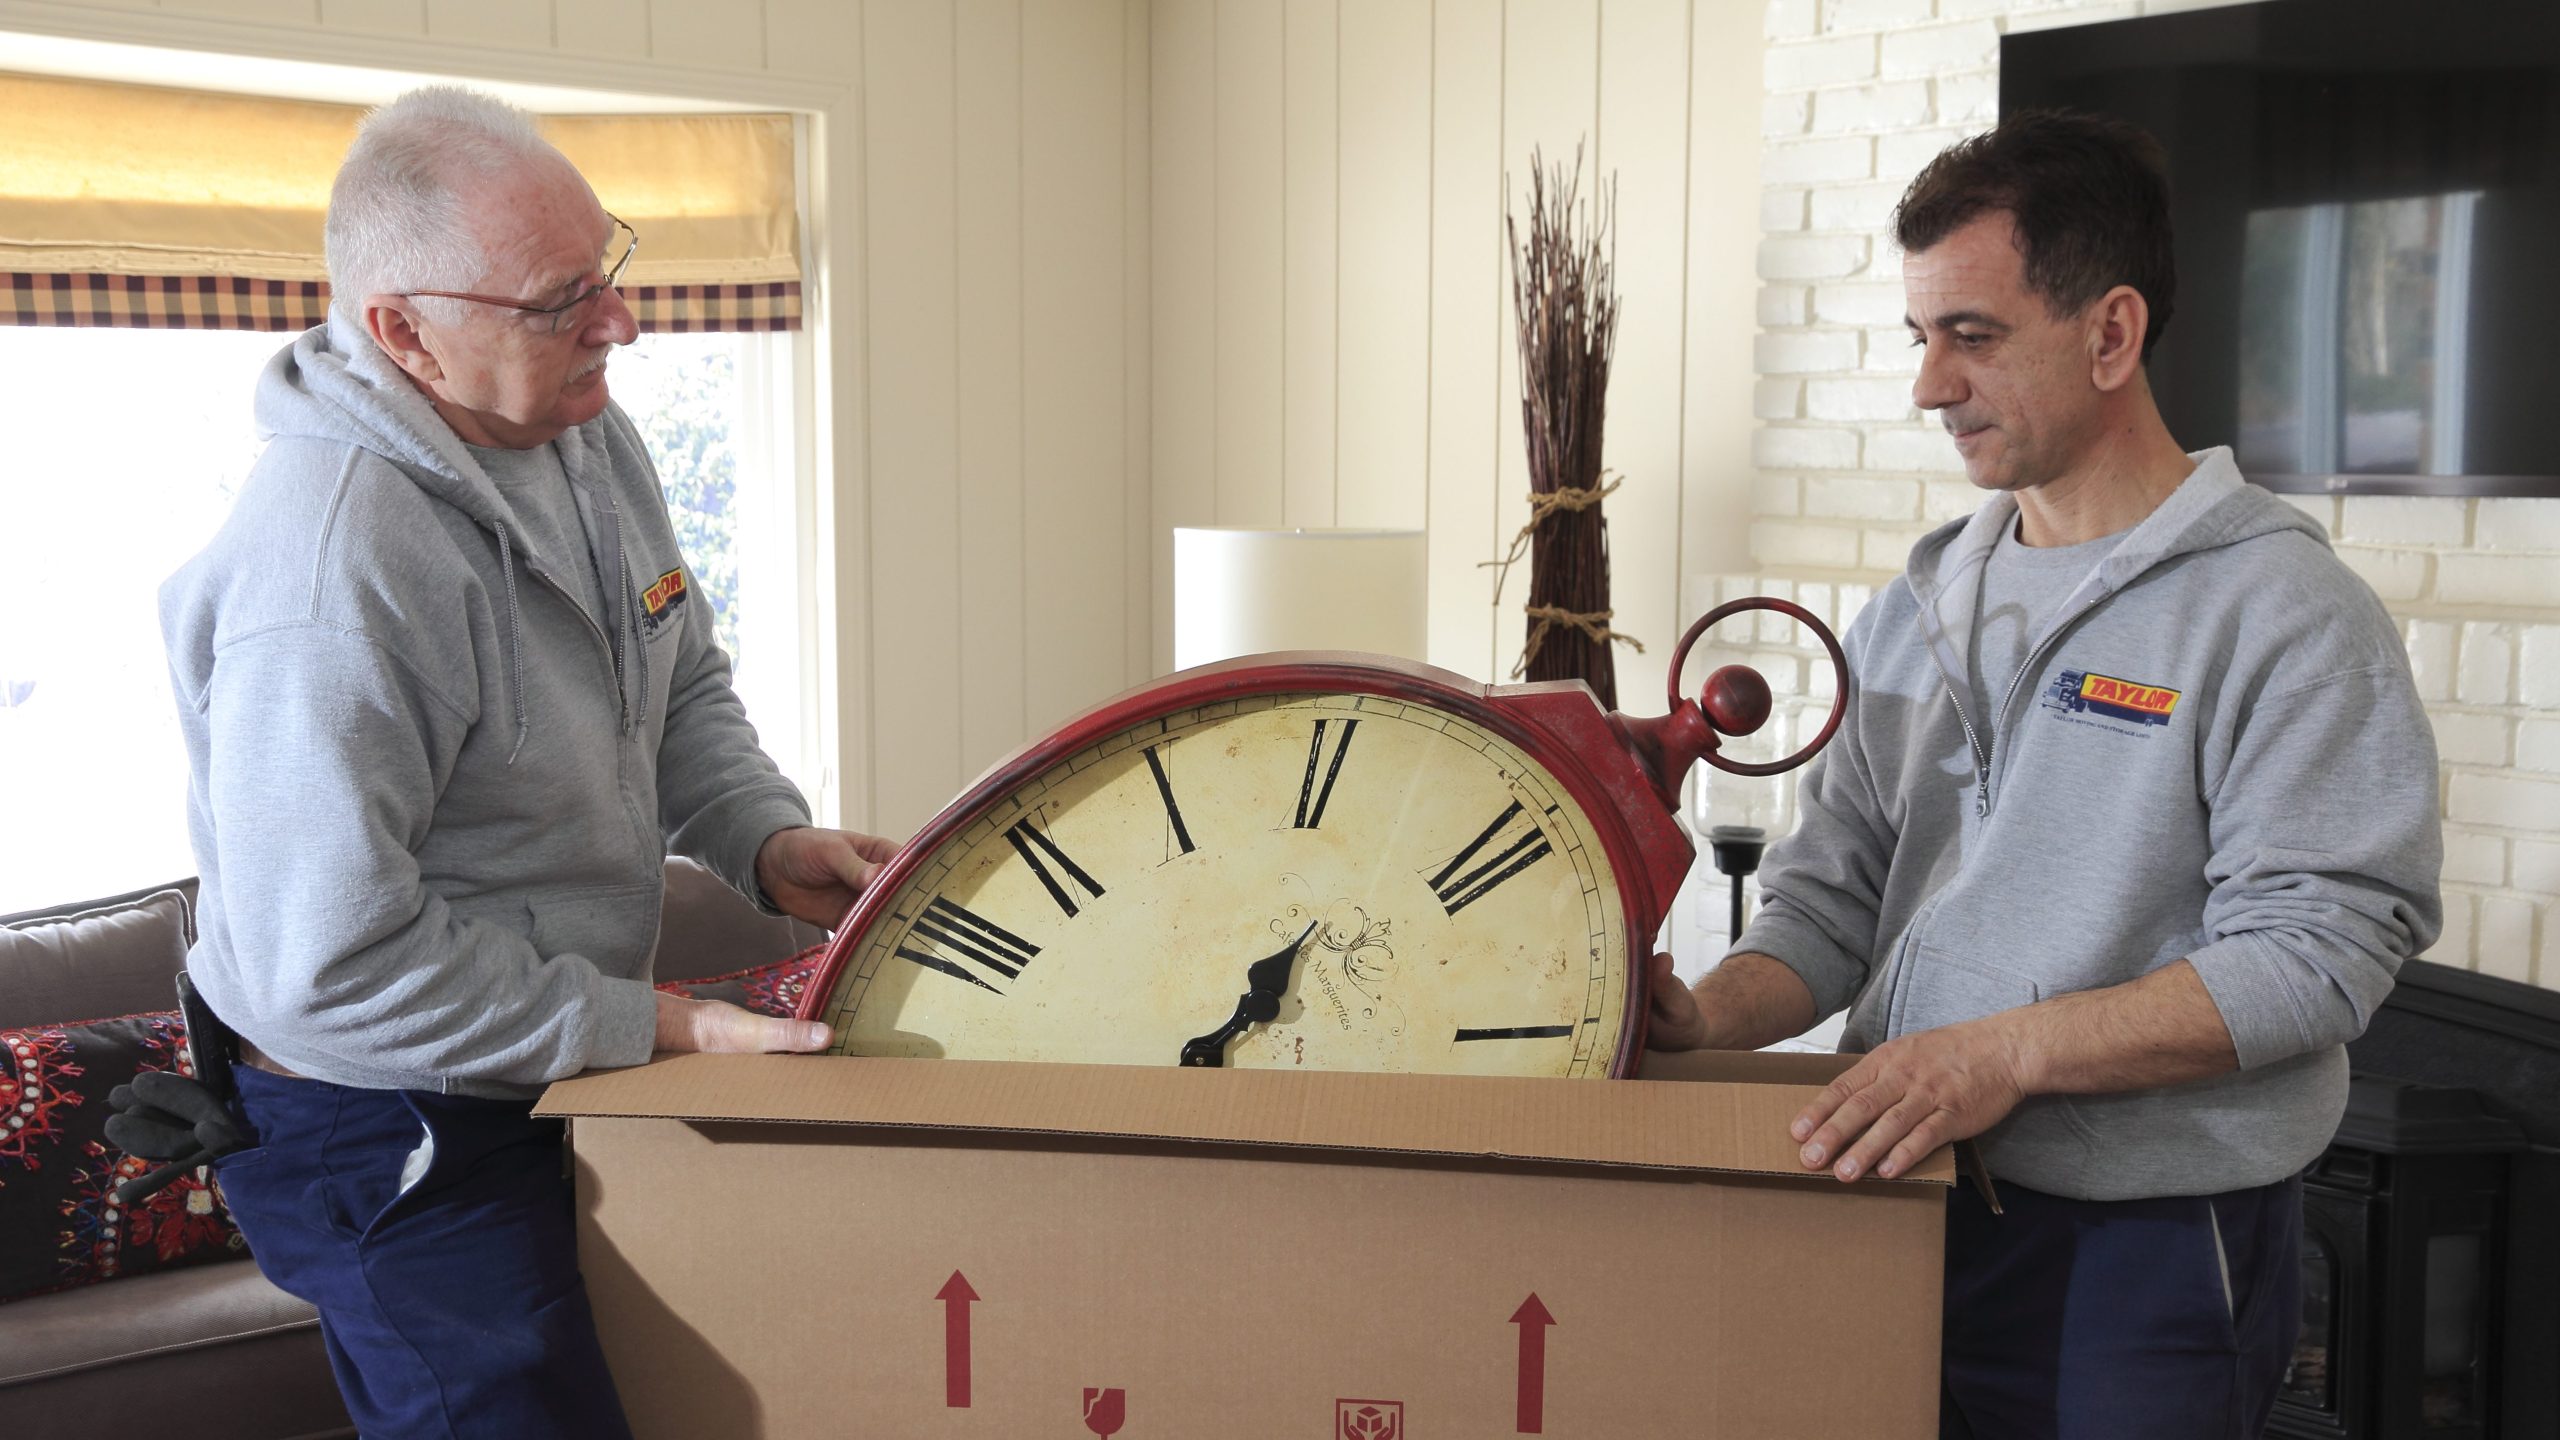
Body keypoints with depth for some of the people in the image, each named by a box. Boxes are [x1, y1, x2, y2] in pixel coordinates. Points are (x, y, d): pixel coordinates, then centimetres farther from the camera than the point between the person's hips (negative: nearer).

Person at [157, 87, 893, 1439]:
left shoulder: (581, 429, -1)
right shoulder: (328, 575, -31)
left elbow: (682, 683, 13)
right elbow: (330, 965, -30)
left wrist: (765, 837, -6)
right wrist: (652, 1023, -23)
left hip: (558, 1068, 9)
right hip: (382, 1136, -9)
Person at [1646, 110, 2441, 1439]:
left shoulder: (2283, 608, -10)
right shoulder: (1915, 610, 10)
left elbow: (2315, 953, -18)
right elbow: (1832, 895, 10)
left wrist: (2004, 1051, -25)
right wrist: (1714, 1016, -9)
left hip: (2144, 1247, -5)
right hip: (1904, 1213, 6)